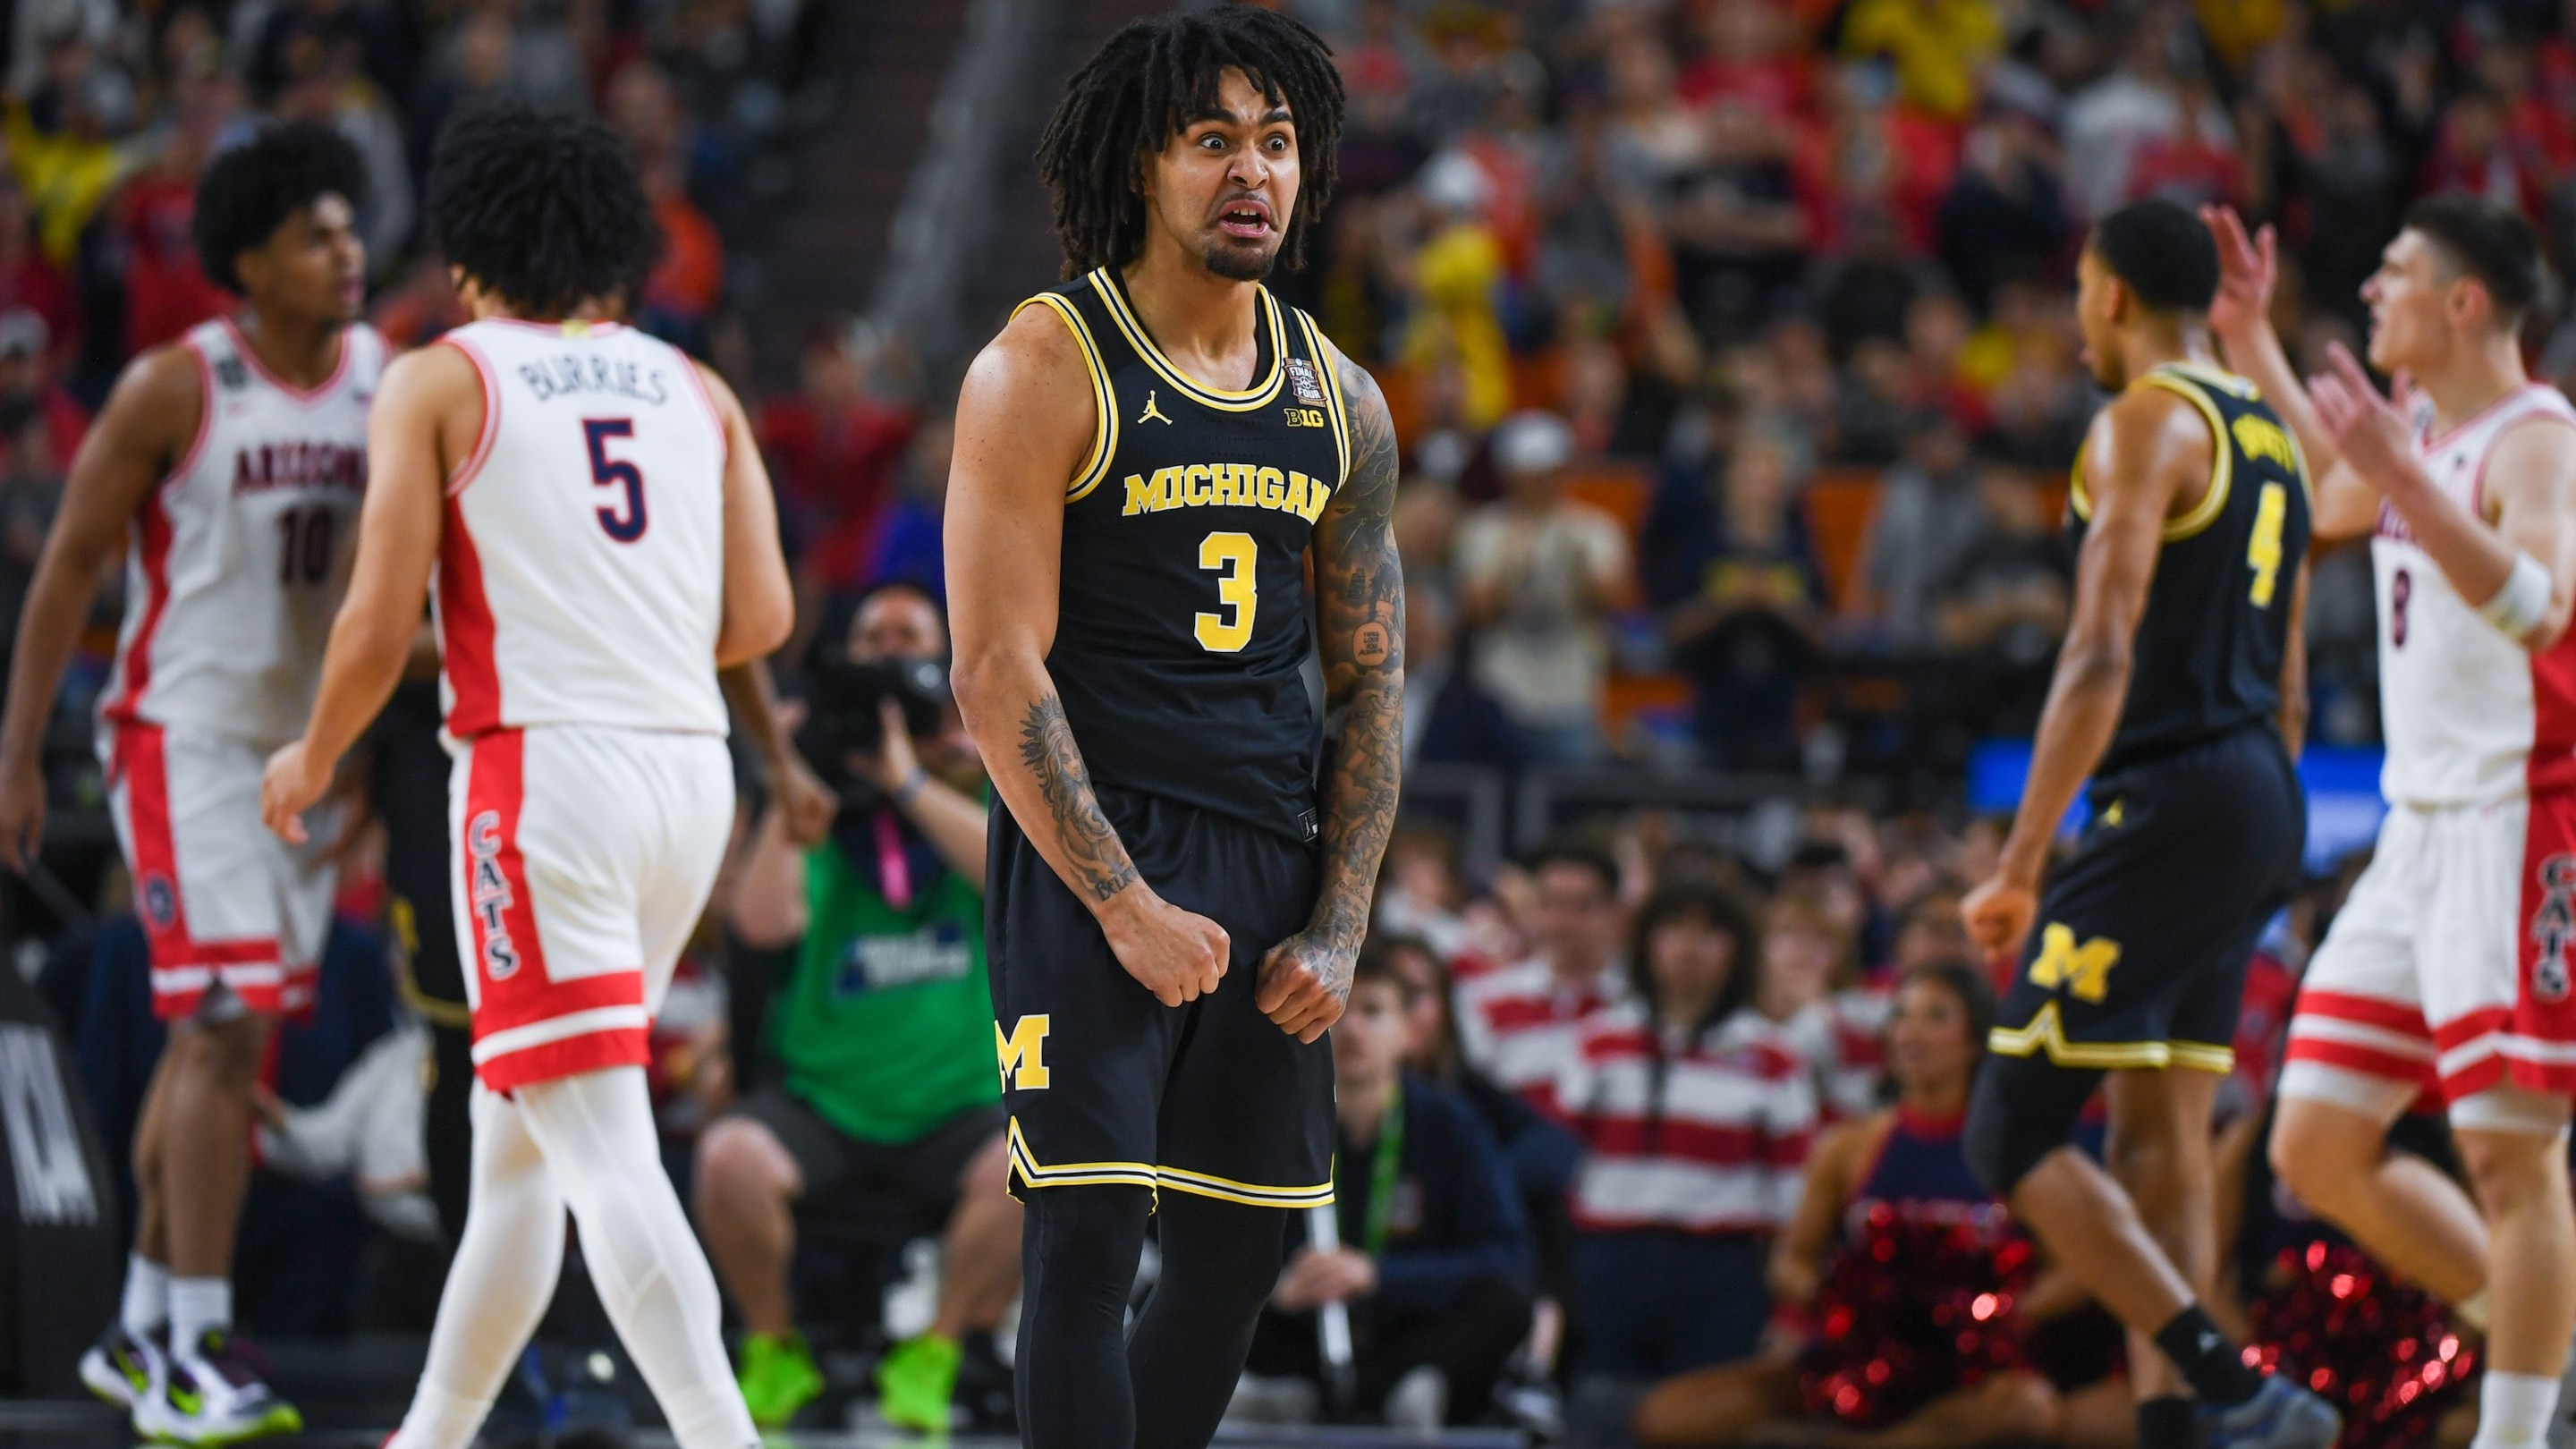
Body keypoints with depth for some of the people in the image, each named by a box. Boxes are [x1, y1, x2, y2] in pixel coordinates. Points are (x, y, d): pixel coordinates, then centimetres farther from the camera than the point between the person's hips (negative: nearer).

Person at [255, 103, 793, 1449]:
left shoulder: (439, 383, 2)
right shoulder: (697, 392, 15)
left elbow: (380, 624, -4)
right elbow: (762, 616, 8)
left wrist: (311, 760, 14)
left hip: (544, 768, -6)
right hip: (690, 767, 6)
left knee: (605, 1150, -11)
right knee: (516, 1131, 19)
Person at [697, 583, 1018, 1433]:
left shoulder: (983, 784, 9)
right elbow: (764, 921, -8)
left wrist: (907, 781, -14)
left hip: (955, 1108, 0)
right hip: (821, 1101, 0)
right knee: (731, 1158, -31)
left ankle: (934, 1354, -6)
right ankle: (773, 1351, -3)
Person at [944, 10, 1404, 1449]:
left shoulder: (1338, 400, 11)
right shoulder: (1047, 369, -7)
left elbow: (1372, 681, 15)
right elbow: (998, 671, -12)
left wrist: (1338, 931, 4)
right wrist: (1124, 904, -17)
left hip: (1272, 863, 6)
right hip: (1091, 857, -6)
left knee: (1237, 1254, 9)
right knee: (1089, 1235, -12)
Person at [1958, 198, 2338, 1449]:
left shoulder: (2146, 423, -10)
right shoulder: (2269, 438, 18)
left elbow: (2102, 657, -19)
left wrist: (2018, 866, -19)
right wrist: (2253, 870, 27)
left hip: (2170, 798, -9)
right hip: (2263, 798, 9)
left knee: (2011, 1134, -8)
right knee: (2160, 1135, 10)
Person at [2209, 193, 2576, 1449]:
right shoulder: (2421, 433, 15)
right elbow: (2326, 505, 38)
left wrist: (2398, 474, -38)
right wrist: (2250, 341, 33)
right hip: (2418, 834, 9)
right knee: (2318, 1151, 7)